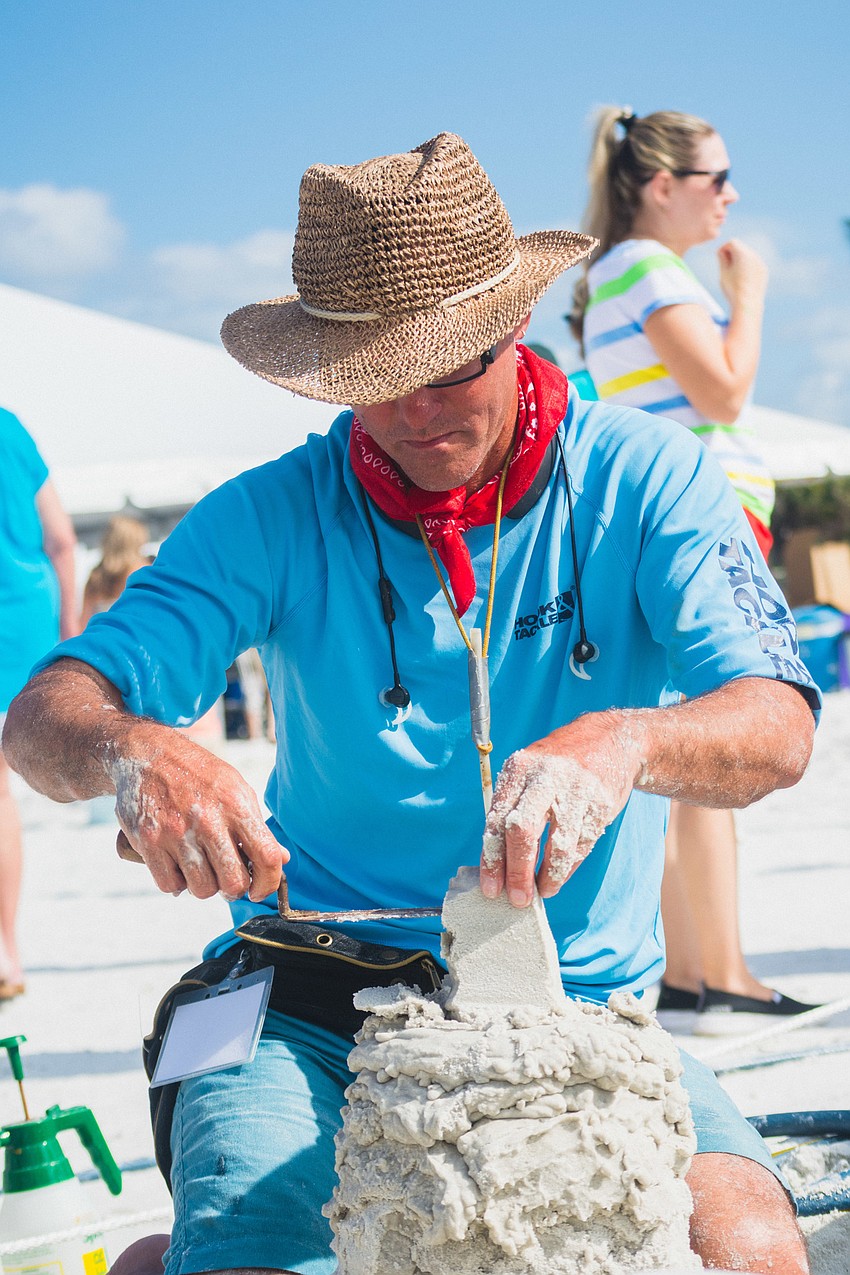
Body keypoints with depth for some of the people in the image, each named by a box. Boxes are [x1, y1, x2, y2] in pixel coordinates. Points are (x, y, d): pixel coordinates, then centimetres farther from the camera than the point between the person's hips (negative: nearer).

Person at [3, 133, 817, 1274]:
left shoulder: (647, 481, -3)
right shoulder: (271, 519, -1)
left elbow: (778, 728, -15)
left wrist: (625, 741, -39)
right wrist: (132, 753, -35)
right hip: (319, 996, 0)